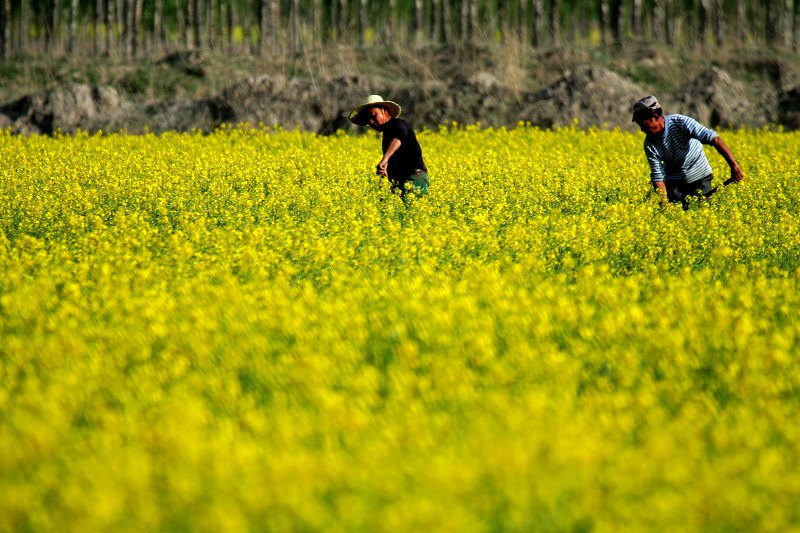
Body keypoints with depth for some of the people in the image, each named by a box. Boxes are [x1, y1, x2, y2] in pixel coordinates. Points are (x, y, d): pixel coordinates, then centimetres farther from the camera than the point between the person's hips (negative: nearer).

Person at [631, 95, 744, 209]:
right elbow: (657, 176, -12)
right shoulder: (650, 145, -13)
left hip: (699, 179, -3)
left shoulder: (681, 123, -25)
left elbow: (713, 138, -31)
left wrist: (733, 164, -39)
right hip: (674, 184, 3)